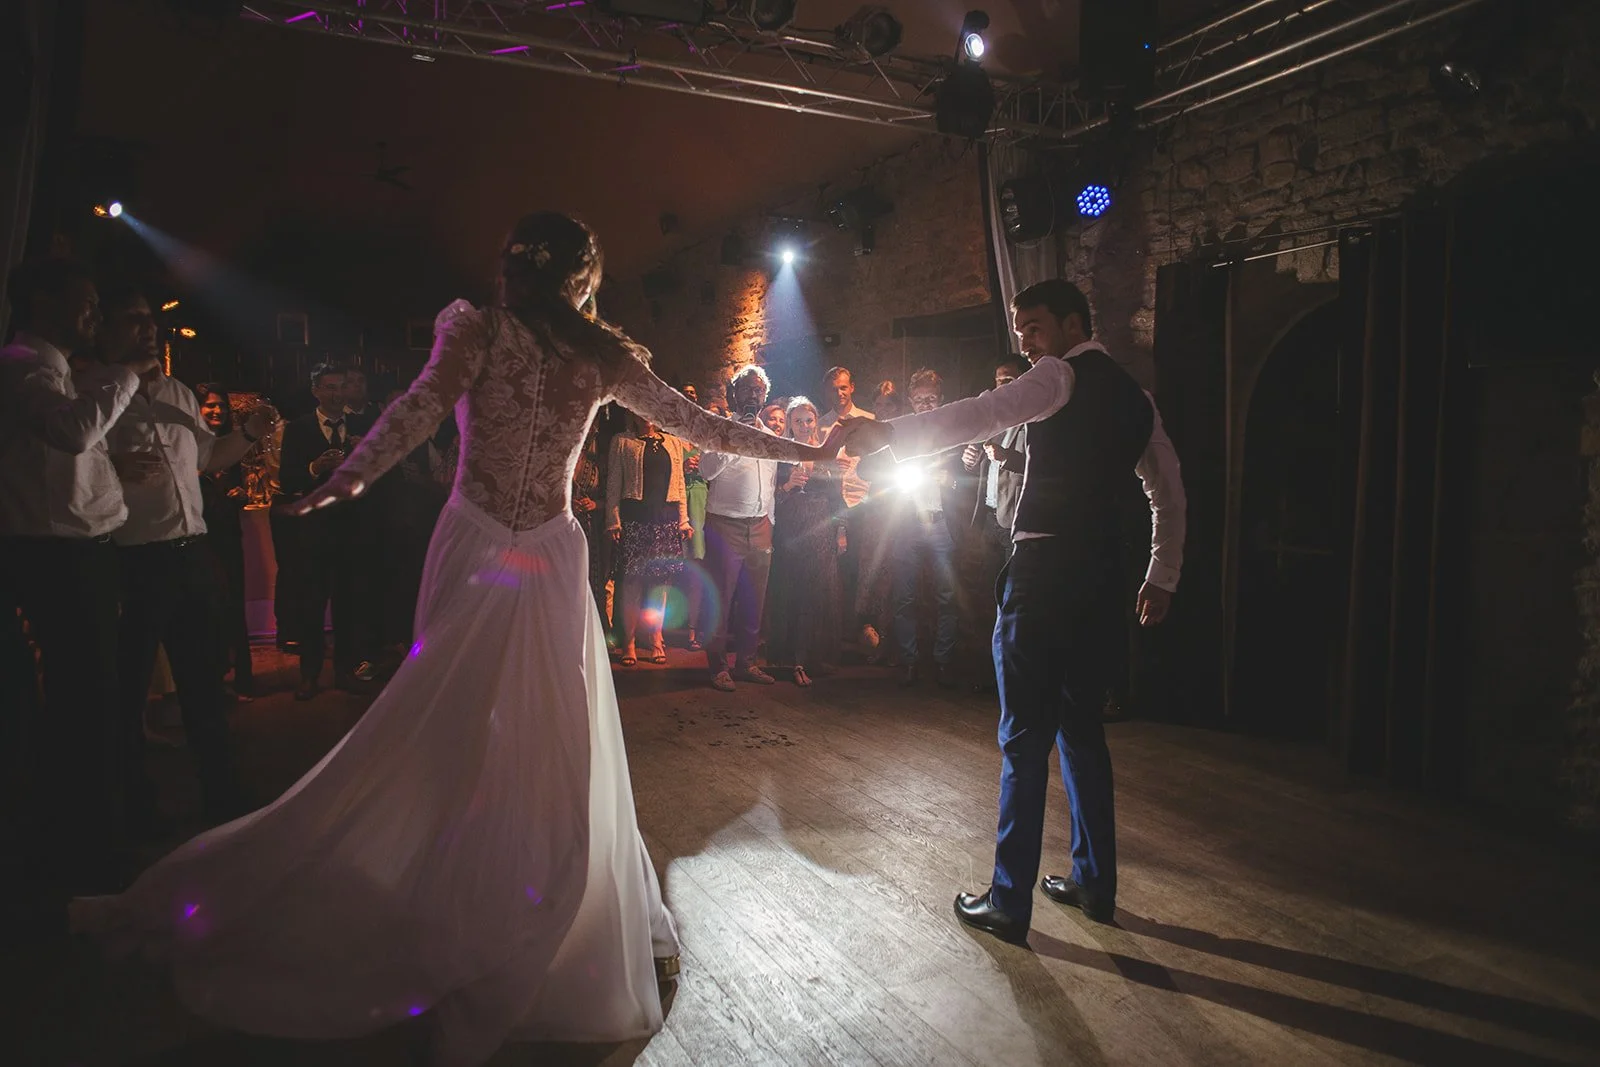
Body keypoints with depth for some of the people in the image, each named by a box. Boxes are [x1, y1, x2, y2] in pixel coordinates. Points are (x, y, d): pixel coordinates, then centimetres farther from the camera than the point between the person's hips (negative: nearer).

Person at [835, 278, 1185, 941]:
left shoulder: (1062, 375, -5)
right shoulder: (1133, 396, 19)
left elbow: (984, 415, -24)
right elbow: (1169, 494, 22)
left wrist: (888, 434, -28)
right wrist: (1162, 579, 27)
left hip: (1043, 576, -8)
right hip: (1098, 580, 8)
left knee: (1025, 739, -1)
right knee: (1081, 729, 18)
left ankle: (1009, 904, 8)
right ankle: (1094, 884, 28)